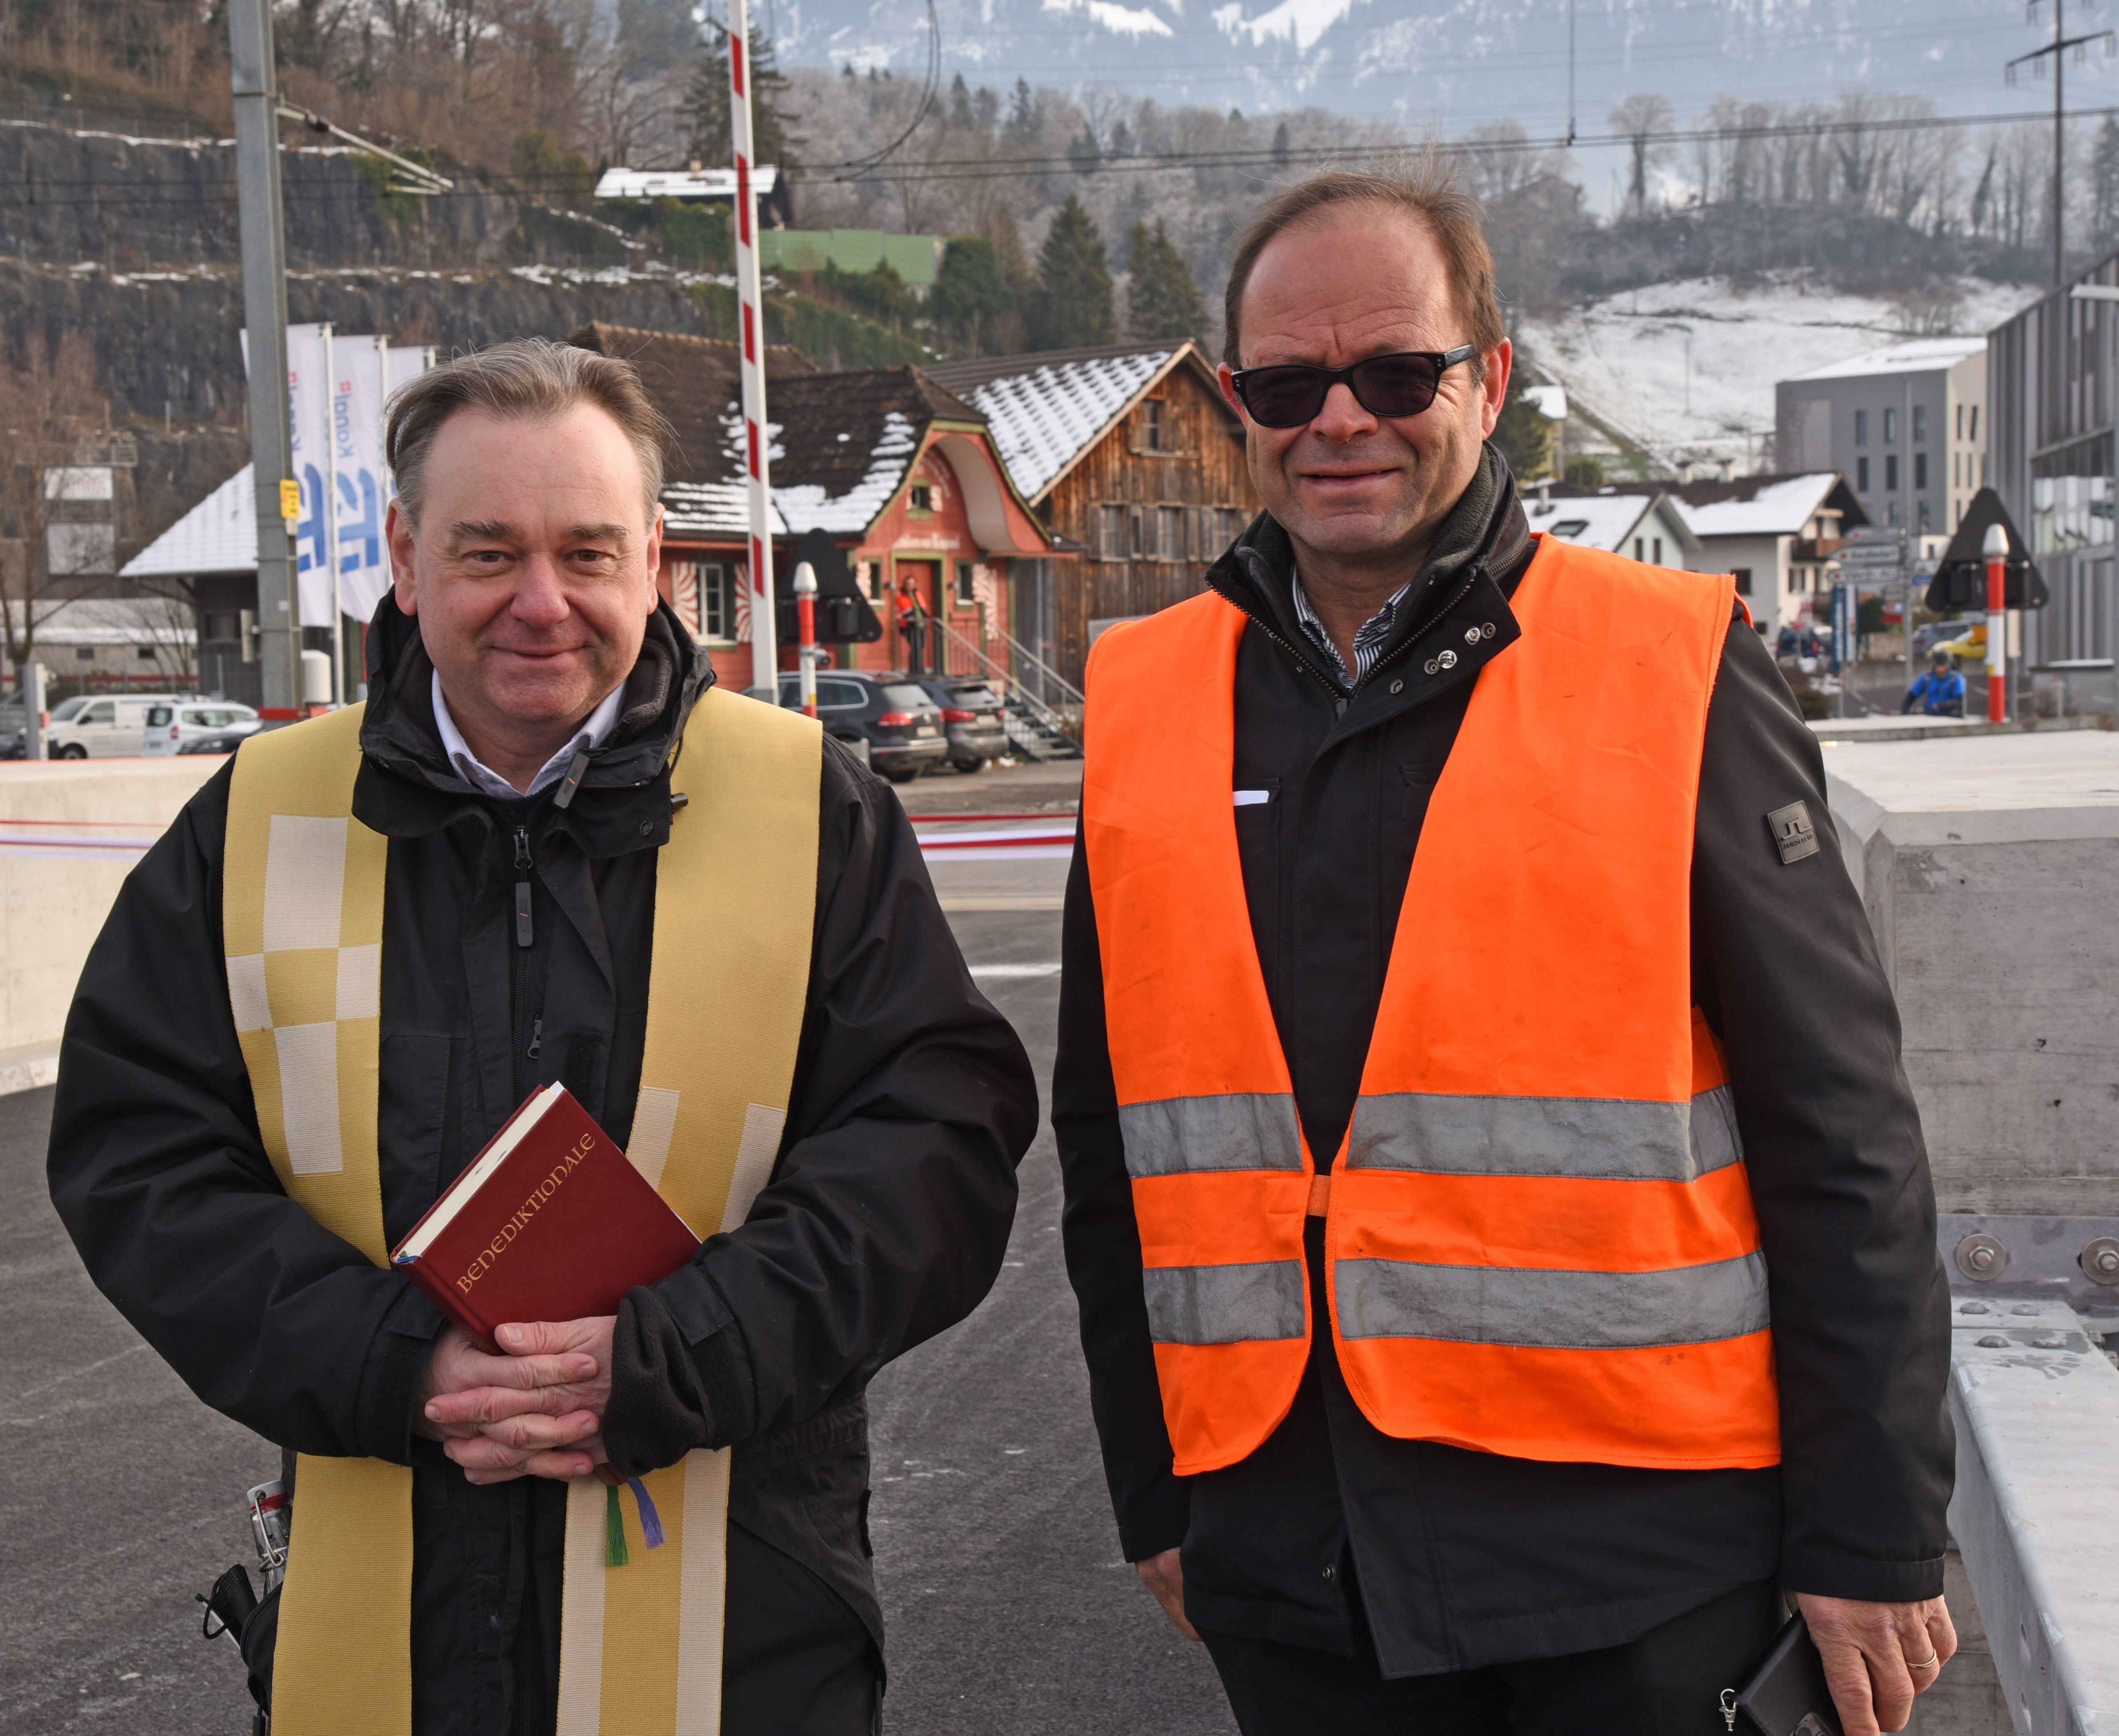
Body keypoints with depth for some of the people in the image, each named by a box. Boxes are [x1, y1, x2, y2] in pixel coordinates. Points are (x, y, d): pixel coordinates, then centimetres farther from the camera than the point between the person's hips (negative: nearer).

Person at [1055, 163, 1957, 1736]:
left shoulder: (1677, 674, -4)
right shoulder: (1145, 710, 7)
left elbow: (1842, 1143, -4)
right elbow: (1113, 1150, 14)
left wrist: (1871, 1542, -5)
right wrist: (1157, 1495, 13)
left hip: (1636, 1564, -3)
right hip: (1289, 1570, 3)